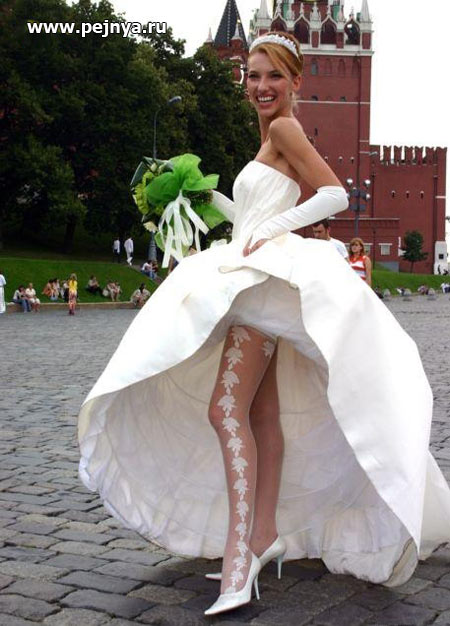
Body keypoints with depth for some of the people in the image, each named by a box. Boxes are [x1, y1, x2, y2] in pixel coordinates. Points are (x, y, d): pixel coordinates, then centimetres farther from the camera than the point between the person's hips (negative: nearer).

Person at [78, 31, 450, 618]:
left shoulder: (284, 129, -5)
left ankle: (238, 552, -26)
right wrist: (212, 198, 20)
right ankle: (265, 532, 19)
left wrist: (271, 229, -19)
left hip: (269, 278, -11)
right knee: (263, 413, 12)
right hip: (255, 280, 11)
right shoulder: (272, 139, 22)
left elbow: (336, 195, -15)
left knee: (225, 408, -21)